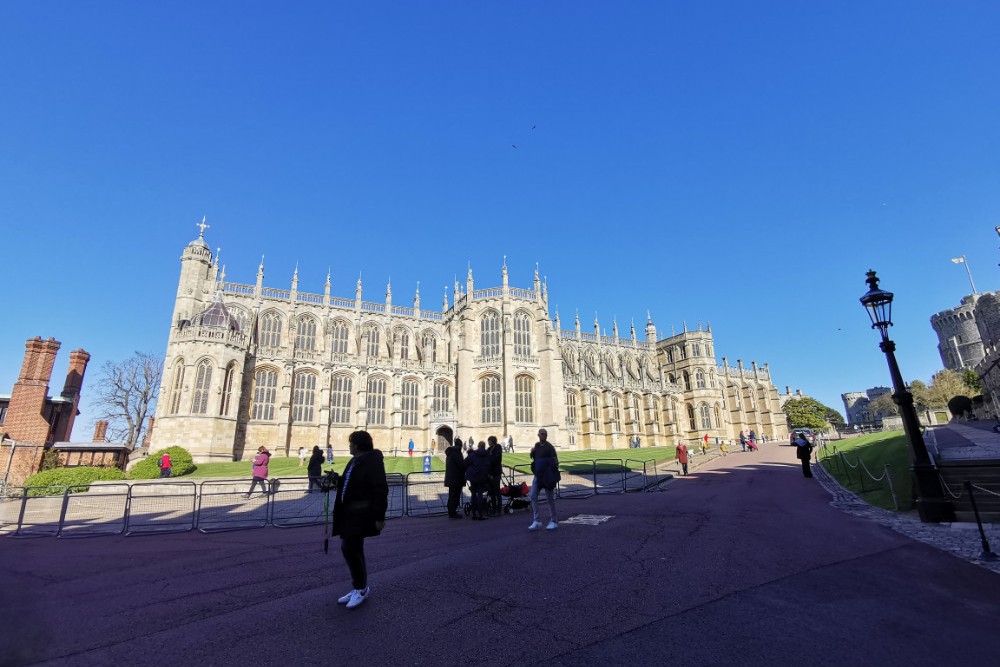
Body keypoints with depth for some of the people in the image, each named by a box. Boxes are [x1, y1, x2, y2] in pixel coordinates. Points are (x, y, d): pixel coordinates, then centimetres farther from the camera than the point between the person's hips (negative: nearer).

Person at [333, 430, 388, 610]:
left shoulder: (373, 461, -17)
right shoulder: (355, 461, 12)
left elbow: (380, 490, -21)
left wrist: (379, 516, -22)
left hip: (360, 513, -10)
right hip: (349, 513, 10)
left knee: (349, 548, -7)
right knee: (352, 549, 15)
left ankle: (361, 588, 11)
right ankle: (360, 588, 29)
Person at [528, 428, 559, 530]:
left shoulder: (549, 447, -10)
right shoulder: (537, 445, 10)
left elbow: (555, 461, -12)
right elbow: (533, 457, 22)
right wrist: (532, 452, 1)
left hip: (547, 476, -6)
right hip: (538, 475, 6)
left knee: (550, 499, 4)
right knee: (532, 496, -1)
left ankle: (553, 522, 15)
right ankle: (537, 521, 5)